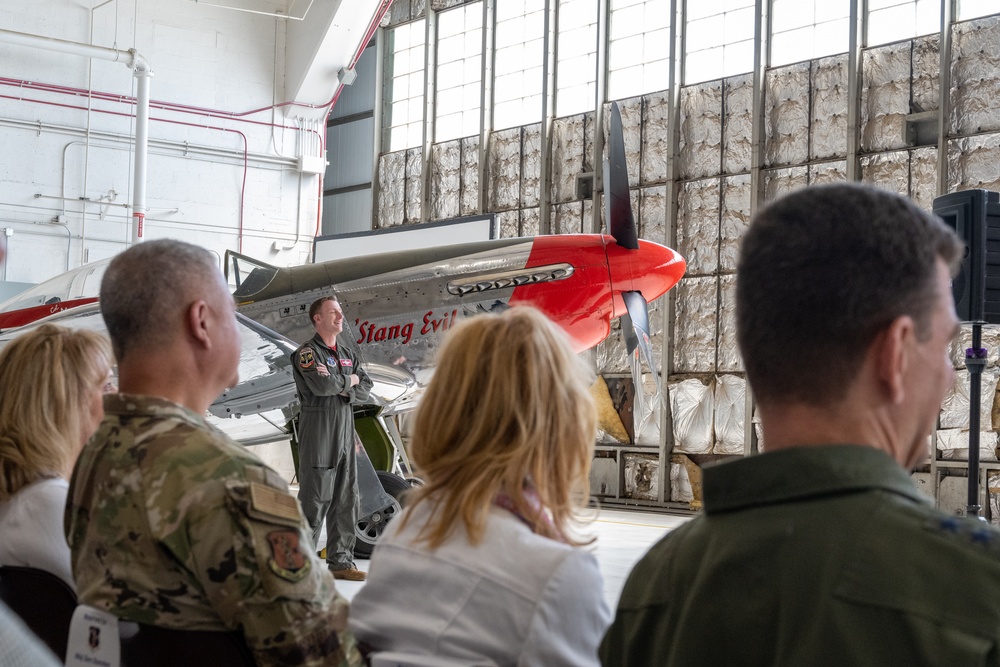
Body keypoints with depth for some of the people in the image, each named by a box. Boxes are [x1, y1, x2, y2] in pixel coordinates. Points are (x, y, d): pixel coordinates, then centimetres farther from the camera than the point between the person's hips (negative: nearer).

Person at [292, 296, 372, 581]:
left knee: (347, 499, 8)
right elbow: (322, 384, -21)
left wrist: (345, 390, -9)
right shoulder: (307, 352, -5)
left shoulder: (349, 354, 18)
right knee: (315, 499, -7)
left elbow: (365, 389, 11)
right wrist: (350, 379, -4)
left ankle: (341, 560, 15)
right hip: (318, 432, -7)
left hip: (345, 431, 7)